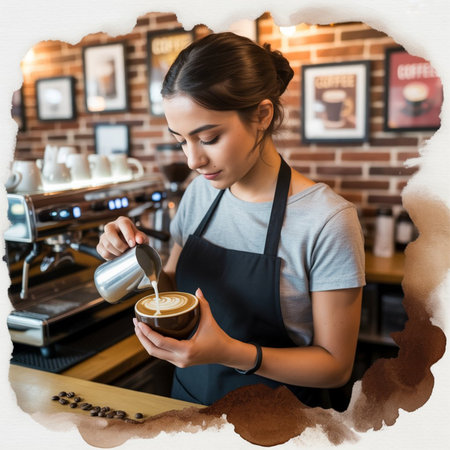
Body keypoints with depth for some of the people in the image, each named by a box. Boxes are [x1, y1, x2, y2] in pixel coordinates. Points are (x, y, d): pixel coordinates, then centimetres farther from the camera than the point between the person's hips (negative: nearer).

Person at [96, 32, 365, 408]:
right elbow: (175, 293, 5)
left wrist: (233, 353, -31)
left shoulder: (326, 220, -24)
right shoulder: (199, 193, -6)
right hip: (189, 397, 5)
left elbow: (336, 365, -17)